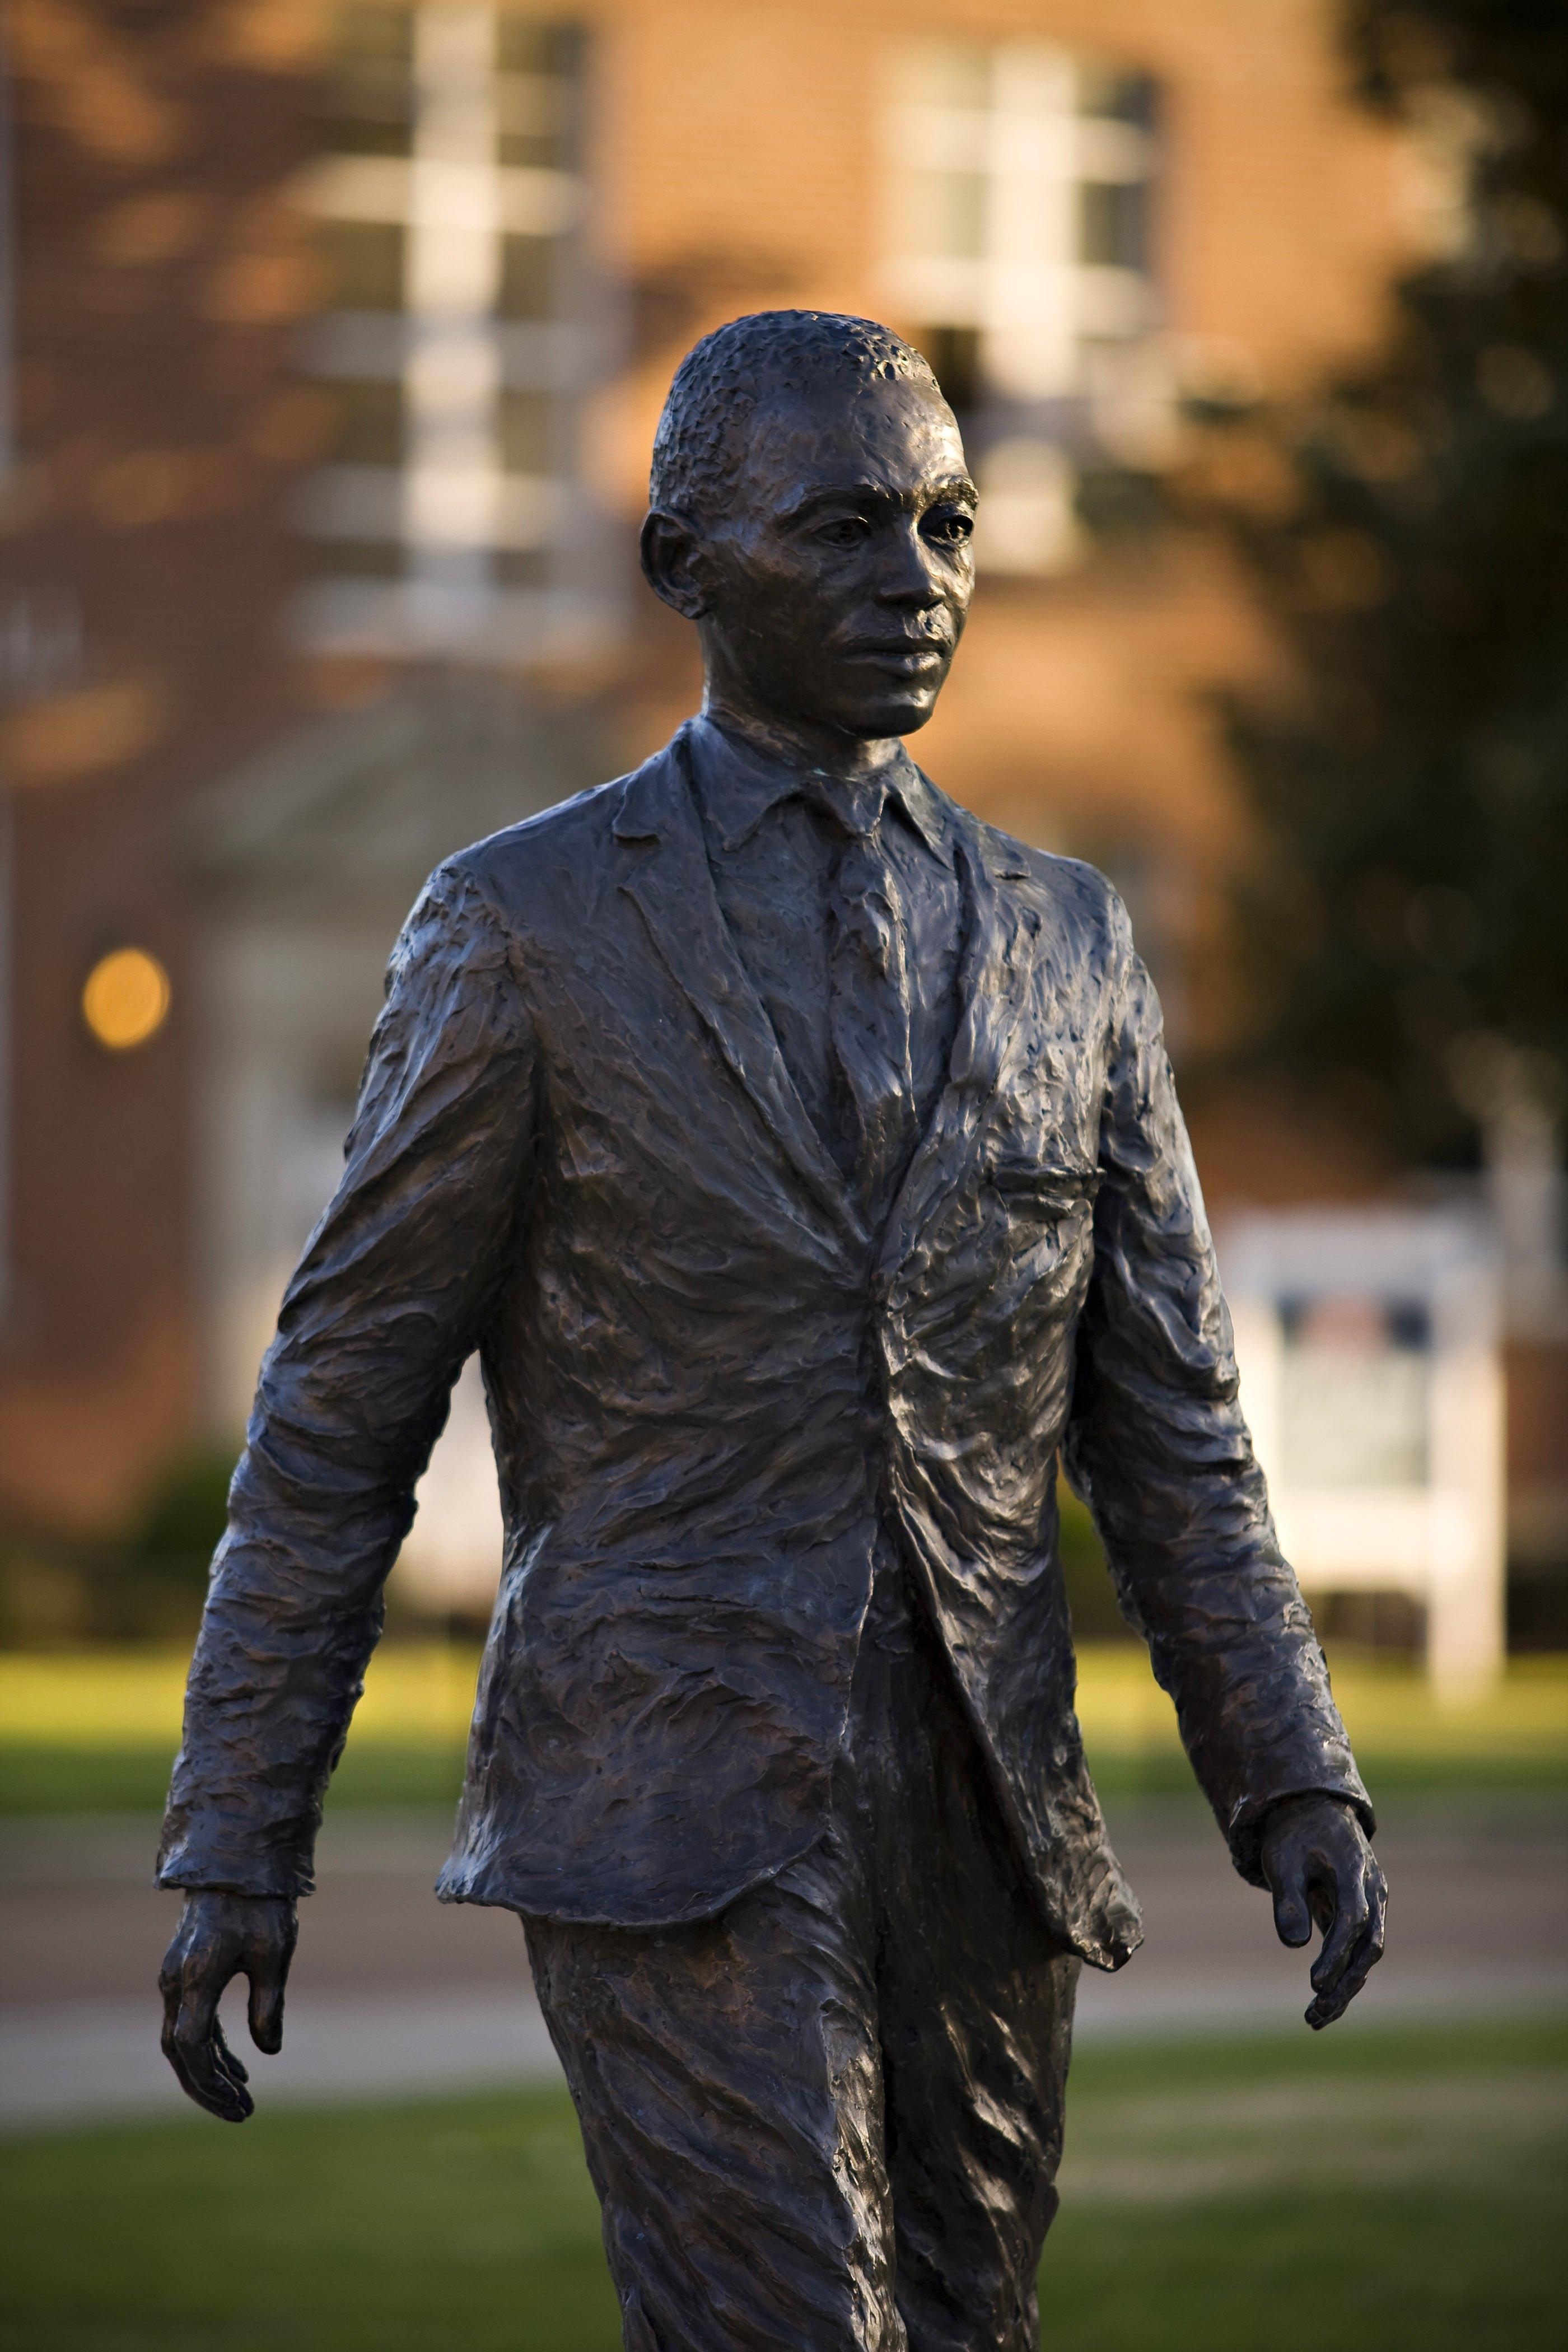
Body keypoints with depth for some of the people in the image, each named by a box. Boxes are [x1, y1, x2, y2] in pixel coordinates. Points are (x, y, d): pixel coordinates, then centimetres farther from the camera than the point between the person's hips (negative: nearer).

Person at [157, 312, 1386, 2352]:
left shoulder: (1066, 944, 11)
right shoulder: (528, 926, -1)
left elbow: (1168, 1417, 12)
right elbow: (342, 1401, 1)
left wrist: (1294, 1788, -1)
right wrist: (232, 1846, -2)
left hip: (981, 1825, 5)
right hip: (670, 1818, -5)